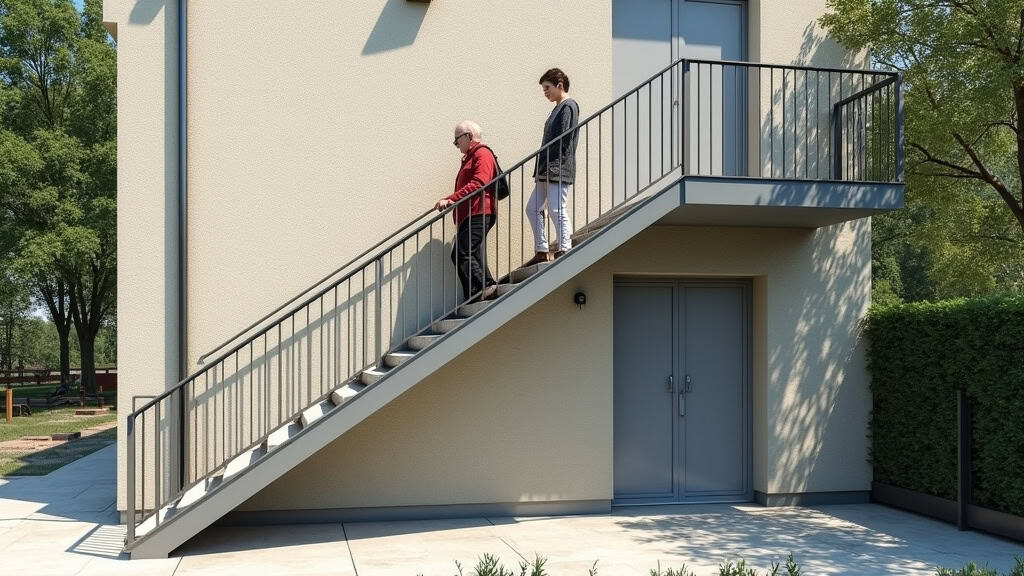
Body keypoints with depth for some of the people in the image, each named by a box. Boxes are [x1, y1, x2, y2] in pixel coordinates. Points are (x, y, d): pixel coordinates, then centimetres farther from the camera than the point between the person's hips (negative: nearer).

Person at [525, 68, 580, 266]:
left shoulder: (568, 106, -8)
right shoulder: (559, 108, 20)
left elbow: (563, 141, -17)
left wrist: (543, 166, -16)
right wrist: (540, 168, 12)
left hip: (558, 169, -10)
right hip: (548, 170, 10)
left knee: (557, 209, -11)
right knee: (533, 208, 9)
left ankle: (565, 249, -6)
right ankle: (542, 250, 14)